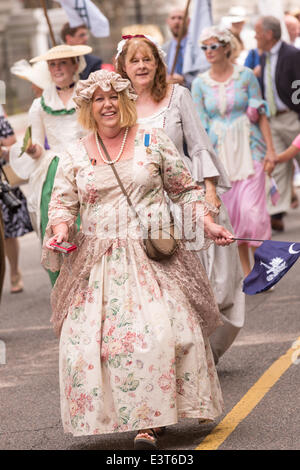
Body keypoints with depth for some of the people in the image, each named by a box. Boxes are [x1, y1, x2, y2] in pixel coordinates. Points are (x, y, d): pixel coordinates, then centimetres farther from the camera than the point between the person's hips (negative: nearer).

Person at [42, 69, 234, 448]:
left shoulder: (154, 142, 7)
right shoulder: (75, 155, 11)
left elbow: (184, 190, 12)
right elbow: (63, 203, 10)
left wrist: (208, 224, 1)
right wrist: (60, 230, -11)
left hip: (153, 257, -2)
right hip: (97, 263, 2)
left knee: (158, 333, -17)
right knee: (86, 341, -8)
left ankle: (146, 424, -12)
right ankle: (100, 417, 7)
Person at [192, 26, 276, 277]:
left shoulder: (246, 75, -1)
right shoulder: (200, 84, 4)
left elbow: (261, 114, 1)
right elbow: (200, 125, 6)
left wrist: (270, 149, -4)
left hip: (249, 148, -2)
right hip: (219, 153, 2)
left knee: (252, 208, -12)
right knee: (231, 212, 2)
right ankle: (247, 271, 13)